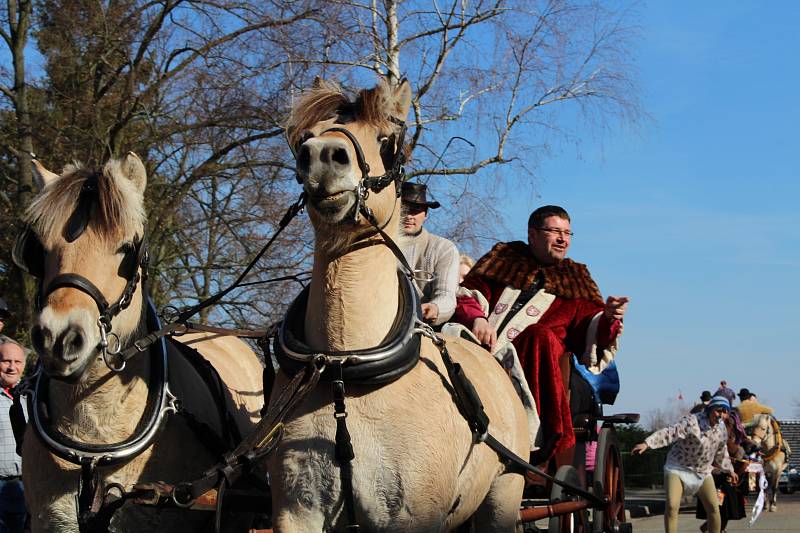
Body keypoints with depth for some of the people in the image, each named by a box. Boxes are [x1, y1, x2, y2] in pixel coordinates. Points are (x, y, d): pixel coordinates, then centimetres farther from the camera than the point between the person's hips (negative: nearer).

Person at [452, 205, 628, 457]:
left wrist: (608, 318, -5)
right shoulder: (503, 260, 26)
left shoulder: (575, 280, 27)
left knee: (542, 336, -34)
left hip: (529, 361, 0)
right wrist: (475, 317, -6)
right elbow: (468, 293, 16)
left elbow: (591, 331, 17)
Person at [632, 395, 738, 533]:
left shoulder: (722, 429, -1)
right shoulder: (692, 422, -24)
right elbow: (670, 433, -36)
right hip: (678, 468, -6)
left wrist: (729, 470, 27)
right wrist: (647, 443, -49)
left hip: (703, 472, 6)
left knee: (714, 508, 2)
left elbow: (721, 452, 19)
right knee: (672, 506, -19)